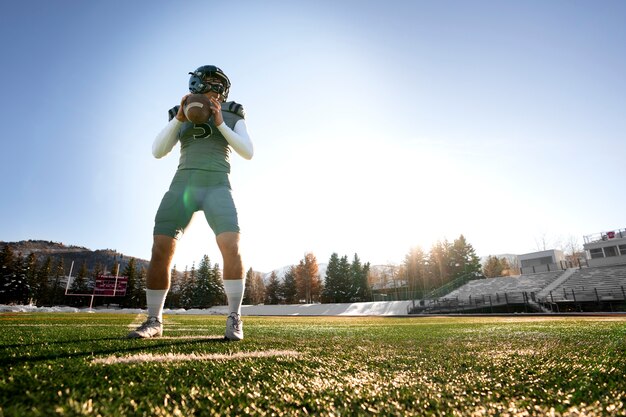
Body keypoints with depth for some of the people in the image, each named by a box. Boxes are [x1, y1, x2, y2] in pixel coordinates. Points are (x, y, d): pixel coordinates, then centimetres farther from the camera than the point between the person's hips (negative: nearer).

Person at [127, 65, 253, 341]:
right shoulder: (181, 117, 18)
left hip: (217, 187, -2)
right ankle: (154, 322, 7)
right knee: (160, 252, -9)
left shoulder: (233, 116, 14)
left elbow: (248, 152, 1)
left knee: (231, 248, -24)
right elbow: (158, 151, 7)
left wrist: (220, 124, -7)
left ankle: (234, 320, -11)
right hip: (183, 185, 2)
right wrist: (179, 118, -4)